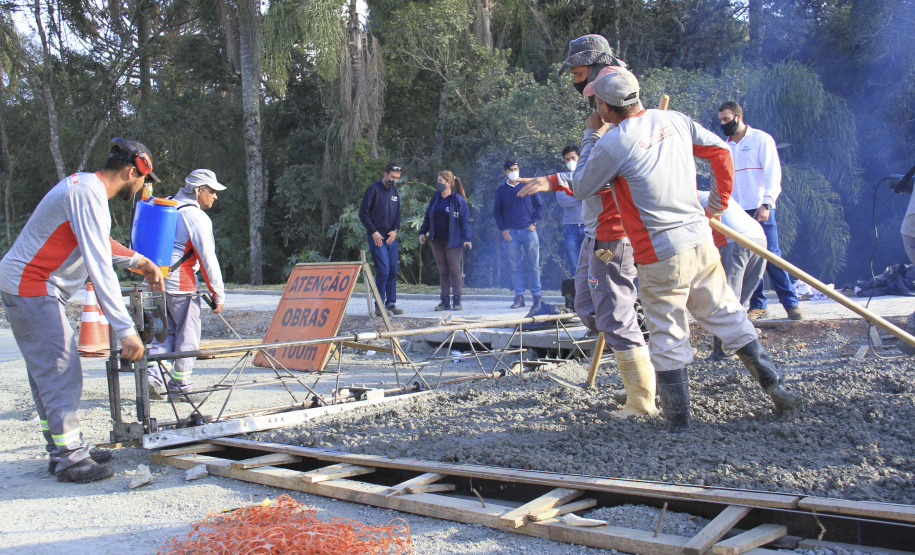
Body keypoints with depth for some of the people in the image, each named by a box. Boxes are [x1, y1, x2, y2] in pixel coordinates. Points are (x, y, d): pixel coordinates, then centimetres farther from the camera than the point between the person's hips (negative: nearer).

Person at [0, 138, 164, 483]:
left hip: (28, 287, 11)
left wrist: (140, 261, 27)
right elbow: (100, 269, -27)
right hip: (32, 289, -11)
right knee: (61, 372, -9)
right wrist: (125, 329, -29)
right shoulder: (89, 195, -20)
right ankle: (69, 459, -3)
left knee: (47, 372, 13)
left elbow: (100, 244, 29)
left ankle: (65, 448, 21)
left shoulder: (84, 186, 12)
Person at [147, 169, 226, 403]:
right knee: (187, 337, 2)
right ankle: (180, 388, 7)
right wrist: (218, 294, -10)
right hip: (180, 283, -8)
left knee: (166, 332, 16)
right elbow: (208, 258, -15)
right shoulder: (196, 217, -12)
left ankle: (153, 376, 4)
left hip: (158, 278, 8)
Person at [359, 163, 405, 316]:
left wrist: (395, 230, 2)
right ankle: (379, 306, -5)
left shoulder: (394, 190, 14)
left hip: (391, 237, 7)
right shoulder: (374, 189, -6)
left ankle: (391, 304, 13)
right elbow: (363, 213, -8)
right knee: (383, 271, -11)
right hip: (377, 237, -7)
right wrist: (373, 232, -12)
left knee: (393, 271, 7)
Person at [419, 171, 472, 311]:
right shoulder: (435, 199, 10)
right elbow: (427, 217, 17)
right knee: (443, 271, 7)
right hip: (437, 241, 6)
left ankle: (457, 300, 3)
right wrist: (422, 232, 9)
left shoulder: (458, 200, -7)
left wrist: (466, 238, -15)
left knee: (454, 270, -2)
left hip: (452, 241, -6)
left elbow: (465, 221, -9)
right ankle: (445, 301, 11)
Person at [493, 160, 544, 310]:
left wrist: (534, 223, -3)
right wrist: (503, 229, 1)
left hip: (528, 231, -1)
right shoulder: (501, 190, 10)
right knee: (515, 267, 0)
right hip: (511, 233, 1)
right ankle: (519, 297, 4)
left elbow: (539, 206, 10)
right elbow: (497, 212, 14)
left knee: (533, 266, -1)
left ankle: (537, 297, 2)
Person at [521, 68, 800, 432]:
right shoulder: (674, 120, 5)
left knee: (668, 338, 5)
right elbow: (720, 151, 14)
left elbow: (581, 188, 0)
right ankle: (773, 385, 22)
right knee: (725, 314, 18)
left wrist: (591, 136, 8)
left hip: (661, 255, -6)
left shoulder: (612, 143, -14)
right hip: (701, 239, 6)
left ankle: (678, 419, 13)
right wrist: (718, 203, 22)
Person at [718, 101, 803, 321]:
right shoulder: (726, 147, 17)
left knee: (771, 255, -8)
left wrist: (766, 204, -15)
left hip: (760, 209, -5)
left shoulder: (761, 139, 2)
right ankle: (757, 305, 8)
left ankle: (791, 302, -2)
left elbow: (773, 173, -5)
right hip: (737, 211, 5)